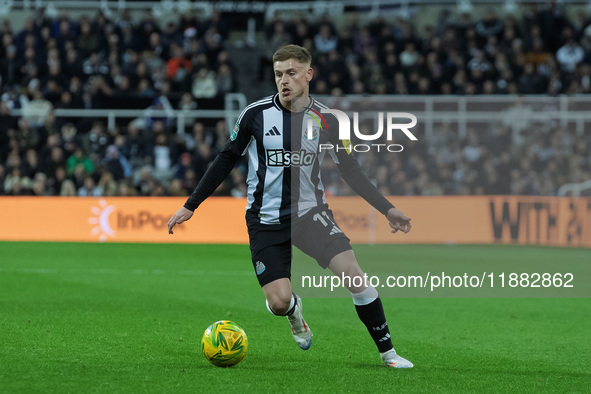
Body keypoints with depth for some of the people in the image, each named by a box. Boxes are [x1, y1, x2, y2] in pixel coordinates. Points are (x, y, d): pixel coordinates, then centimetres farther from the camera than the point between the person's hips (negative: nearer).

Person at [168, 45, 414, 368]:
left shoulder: (326, 120, -3)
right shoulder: (256, 114, -7)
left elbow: (350, 171, 7)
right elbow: (226, 160, 2)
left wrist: (387, 209, 2)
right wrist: (190, 206, 1)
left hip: (311, 212, 1)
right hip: (266, 220, -1)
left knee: (353, 274, -19)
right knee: (279, 302, -14)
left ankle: (387, 352, -7)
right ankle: (293, 309, 27)